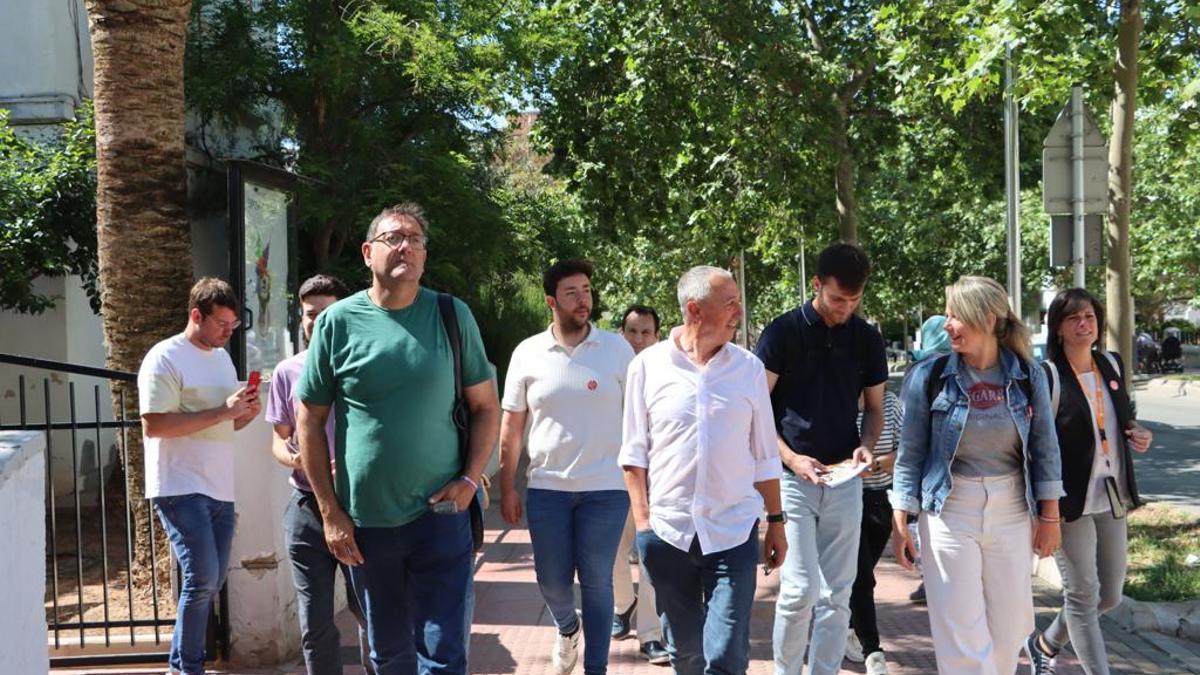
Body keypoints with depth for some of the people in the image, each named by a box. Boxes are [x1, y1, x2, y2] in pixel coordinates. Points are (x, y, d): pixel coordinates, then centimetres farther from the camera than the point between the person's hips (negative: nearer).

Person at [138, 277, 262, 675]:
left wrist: (247, 413, 0)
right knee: (202, 579, -11)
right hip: (181, 488, -8)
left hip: (220, 489, 8)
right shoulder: (165, 358, -9)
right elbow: (153, 425, -18)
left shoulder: (222, 357, 16)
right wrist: (223, 411, -21)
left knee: (212, 582, 11)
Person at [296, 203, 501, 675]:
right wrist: (330, 513, -1)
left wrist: (470, 480, -8)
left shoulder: (452, 315, -1)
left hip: (440, 515, -1)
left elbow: (486, 406, 5)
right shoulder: (338, 322, -2)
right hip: (364, 522, 1)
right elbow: (311, 420, 3)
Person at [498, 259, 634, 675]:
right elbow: (511, 426, 6)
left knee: (596, 582, 5)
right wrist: (507, 488, 3)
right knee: (552, 581, 11)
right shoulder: (528, 353, 1)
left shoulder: (617, 349, -2)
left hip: (606, 488, -1)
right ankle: (566, 629, 43)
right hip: (547, 487, 2)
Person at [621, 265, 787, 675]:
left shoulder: (749, 368, 2)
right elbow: (634, 452, 2)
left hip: (734, 533, 0)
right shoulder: (649, 365, -2)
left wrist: (776, 521, 7)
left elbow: (764, 456, 7)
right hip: (667, 532, 0)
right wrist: (641, 520, -3)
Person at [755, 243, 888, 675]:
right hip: (792, 478, -3)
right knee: (801, 588, -8)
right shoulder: (782, 332, -6)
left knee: (837, 593, 7)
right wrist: (791, 458, -17)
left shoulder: (867, 339, 5)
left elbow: (874, 408, 14)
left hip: (844, 481, 4)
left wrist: (867, 444, -7)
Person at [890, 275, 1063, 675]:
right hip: (948, 512, -2)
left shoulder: (1028, 376, -2)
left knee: (1010, 626, 11)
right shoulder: (929, 377, -7)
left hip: (1010, 514, 2)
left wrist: (1050, 517, 5)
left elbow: (1045, 449, 5)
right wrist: (900, 522, -4)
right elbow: (910, 454, -3)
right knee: (961, 630, 2)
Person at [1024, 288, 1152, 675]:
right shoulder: (1047, 376, -12)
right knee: (1083, 596, 1)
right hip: (1071, 500, -7)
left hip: (1112, 497, 7)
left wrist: (1138, 433, 1)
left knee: (1109, 595, 15)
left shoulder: (1112, 364, 7)